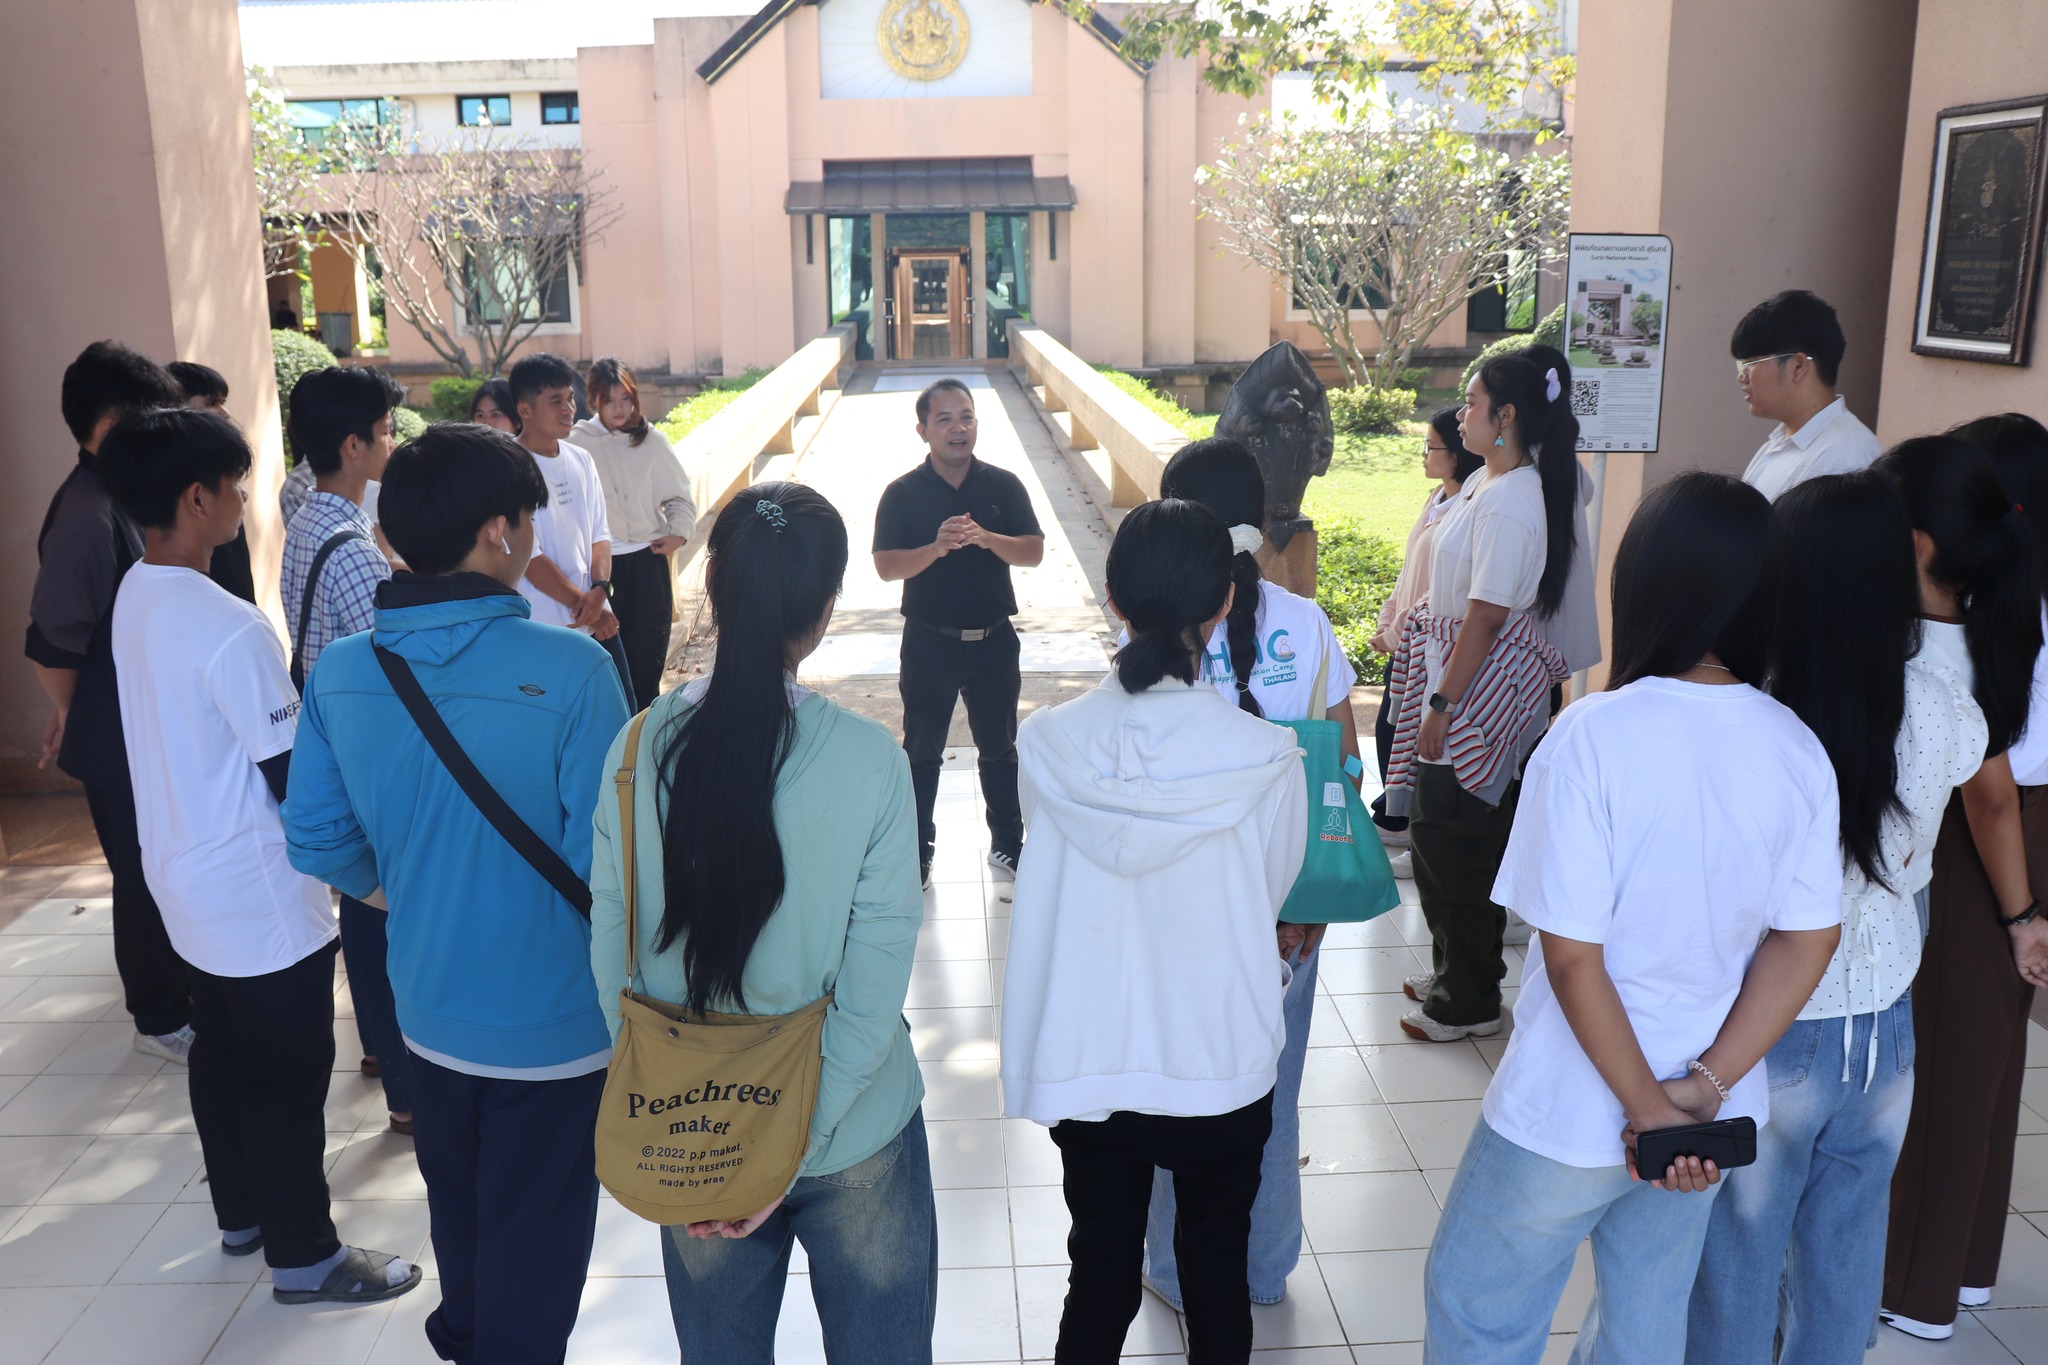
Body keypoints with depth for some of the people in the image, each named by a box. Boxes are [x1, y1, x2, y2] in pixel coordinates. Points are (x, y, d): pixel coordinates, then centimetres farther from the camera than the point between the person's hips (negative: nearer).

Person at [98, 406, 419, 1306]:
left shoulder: (135, 598, 1)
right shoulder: (230, 629, -27)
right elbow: (293, 778, -22)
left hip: (185, 877, 9)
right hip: (258, 894, -9)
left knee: (221, 1049, 22)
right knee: (289, 1073, 5)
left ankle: (242, 1213, 39)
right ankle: (304, 1257, 19)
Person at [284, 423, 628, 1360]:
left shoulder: (338, 673, -9)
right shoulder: (571, 670, -26)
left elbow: (317, 842, -1)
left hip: (428, 1012, 6)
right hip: (553, 1025, -5)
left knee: (460, 1220, 29)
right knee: (534, 1248, 15)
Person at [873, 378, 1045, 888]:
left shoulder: (1004, 485, -1)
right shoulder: (903, 493, -5)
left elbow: (1034, 552, -6)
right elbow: (886, 566, -11)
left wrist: (987, 539, -23)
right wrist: (938, 547, -27)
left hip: (994, 640, 1)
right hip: (928, 641, -1)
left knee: (999, 748, 14)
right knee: (922, 751, 10)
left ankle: (1007, 842, 29)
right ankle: (917, 850, 23)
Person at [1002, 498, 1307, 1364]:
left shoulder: (1046, 746, -15)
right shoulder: (1267, 759, -19)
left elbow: (1059, 879, 0)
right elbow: (1274, 894, -2)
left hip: (1085, 1069, 1)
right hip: (1224, 1070, -1)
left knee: (1100, 1277, 19)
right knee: (1217, 1277, 20)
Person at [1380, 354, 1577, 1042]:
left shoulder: (1510, 504, -22)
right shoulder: (1486, 480, 9)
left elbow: (1485, 618, -23)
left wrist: (1442, 705, -19)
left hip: (1480, 692, -10)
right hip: (1457, 669, 10)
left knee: (1455, 846, 0)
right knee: (1438, 839, 18)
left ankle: (1469, 1003, 14)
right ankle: (1452, 972, 34)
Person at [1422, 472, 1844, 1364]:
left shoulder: (1595, 735, -22)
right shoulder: (1798, 750, -6)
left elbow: (1571, 955, -22)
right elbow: (1807, 942, -3)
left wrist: (1649, 1106, -12)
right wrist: (1705, 1088, -7)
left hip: (1569, 1118, -5)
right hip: (1710, 1123, 5)